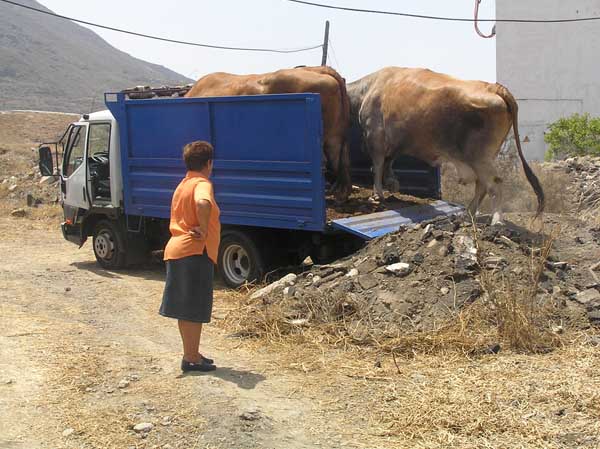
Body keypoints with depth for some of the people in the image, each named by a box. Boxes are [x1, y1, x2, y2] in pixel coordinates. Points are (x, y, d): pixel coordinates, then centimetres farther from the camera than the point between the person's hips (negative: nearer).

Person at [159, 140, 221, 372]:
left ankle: (190, 354, 24)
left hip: (176, 250, 9)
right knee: (195, 309, -2)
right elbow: (203, 203, -35)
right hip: (195, 252, -9)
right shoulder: (202, 184, -12)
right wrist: (204, 230, -23)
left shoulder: (182, 185, 17)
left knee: (185, 307, 14)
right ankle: (192, 358, 4)